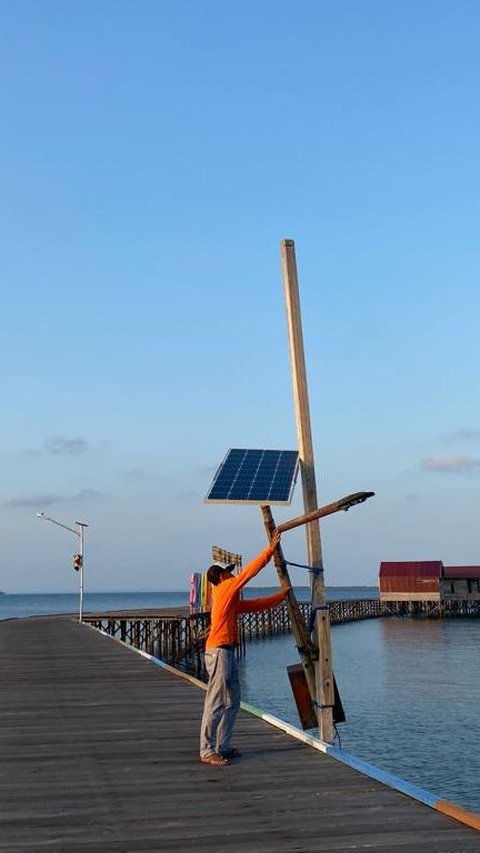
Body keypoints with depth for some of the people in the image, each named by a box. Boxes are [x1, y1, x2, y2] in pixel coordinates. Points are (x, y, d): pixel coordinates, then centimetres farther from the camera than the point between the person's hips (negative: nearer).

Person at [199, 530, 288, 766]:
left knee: (232, 701, 13)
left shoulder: (231, 599, 20)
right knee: (215, 703, -9)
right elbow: (250, 570, -6)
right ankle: (207, 751, -7)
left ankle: (222, 746, 19)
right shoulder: (225, 588, -5)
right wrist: (270, 549, -1)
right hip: (219, 651, -10)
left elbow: (256, 604, 26)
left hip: (227, 652, 10)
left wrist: (281, 595, 25)